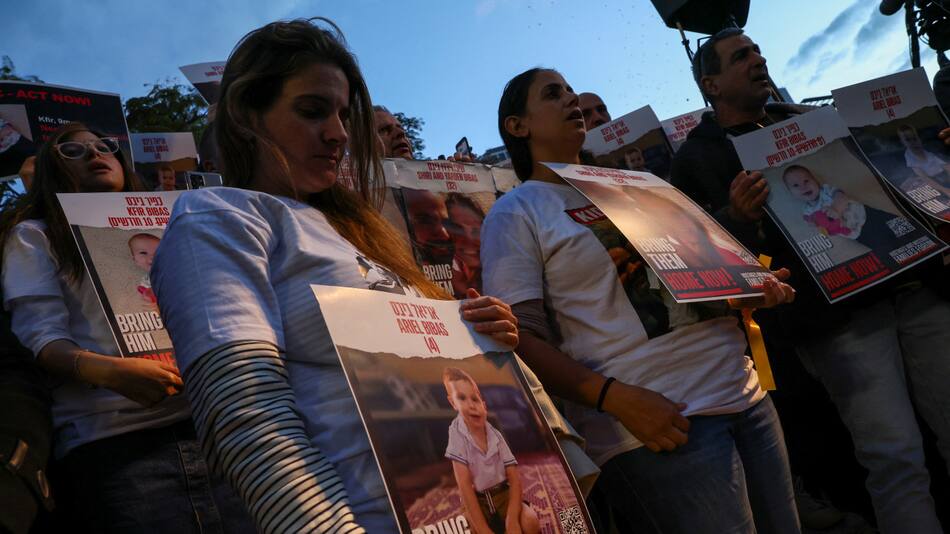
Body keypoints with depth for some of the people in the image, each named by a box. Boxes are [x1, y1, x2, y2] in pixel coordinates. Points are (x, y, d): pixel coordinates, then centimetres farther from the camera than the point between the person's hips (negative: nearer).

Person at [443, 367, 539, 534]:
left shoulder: (496, 435, -3)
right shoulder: (457, 433, -13)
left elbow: (514, 478, -8)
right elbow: (464, 485, -17)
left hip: (503, 495, 2)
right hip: (478, 503, -2)